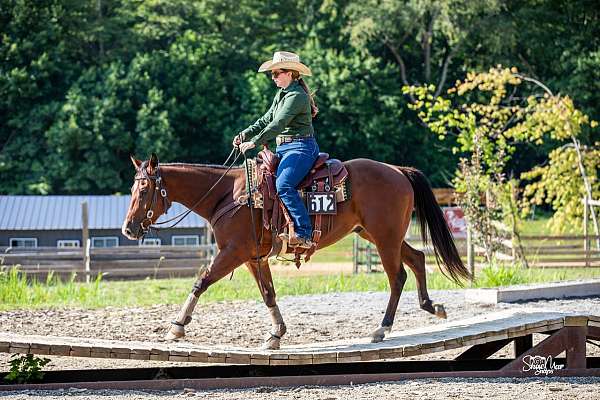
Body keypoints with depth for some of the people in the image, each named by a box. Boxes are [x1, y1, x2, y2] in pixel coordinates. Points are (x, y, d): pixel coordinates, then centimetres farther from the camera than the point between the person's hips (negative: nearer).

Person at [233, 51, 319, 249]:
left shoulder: (296, 96, -13)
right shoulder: (281, 94, 18)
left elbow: (278, 124, -21)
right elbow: (266, 120, 21)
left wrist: (255, 142, -24)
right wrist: (245, 134, 8)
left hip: (300, 148, -11)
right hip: (283, 149, 11)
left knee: (283, 185, -29)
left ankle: (304, 234, -33)